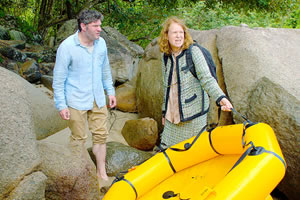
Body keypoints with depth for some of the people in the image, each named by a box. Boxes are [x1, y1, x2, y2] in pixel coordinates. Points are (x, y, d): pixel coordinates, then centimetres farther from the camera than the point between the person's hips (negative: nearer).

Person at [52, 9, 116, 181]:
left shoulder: (101, 43, 1)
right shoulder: (67, 47, -16)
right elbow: (59, 78, -11)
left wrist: (110, 91, 13)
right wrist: (61, 105, -12)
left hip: (98, 99, 5)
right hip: (77, 101, -5)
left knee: (101, 135, 11)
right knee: (79, 139, 7)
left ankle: (102, 173, 27)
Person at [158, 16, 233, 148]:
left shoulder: (193, 51, -9)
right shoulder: (166, 58, 7)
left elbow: (206, 78, -18)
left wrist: (220, 98, -33)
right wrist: (165, 112, 17)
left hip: (193, 113, -5)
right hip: (173, 115, 5)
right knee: (166, 148, 11)